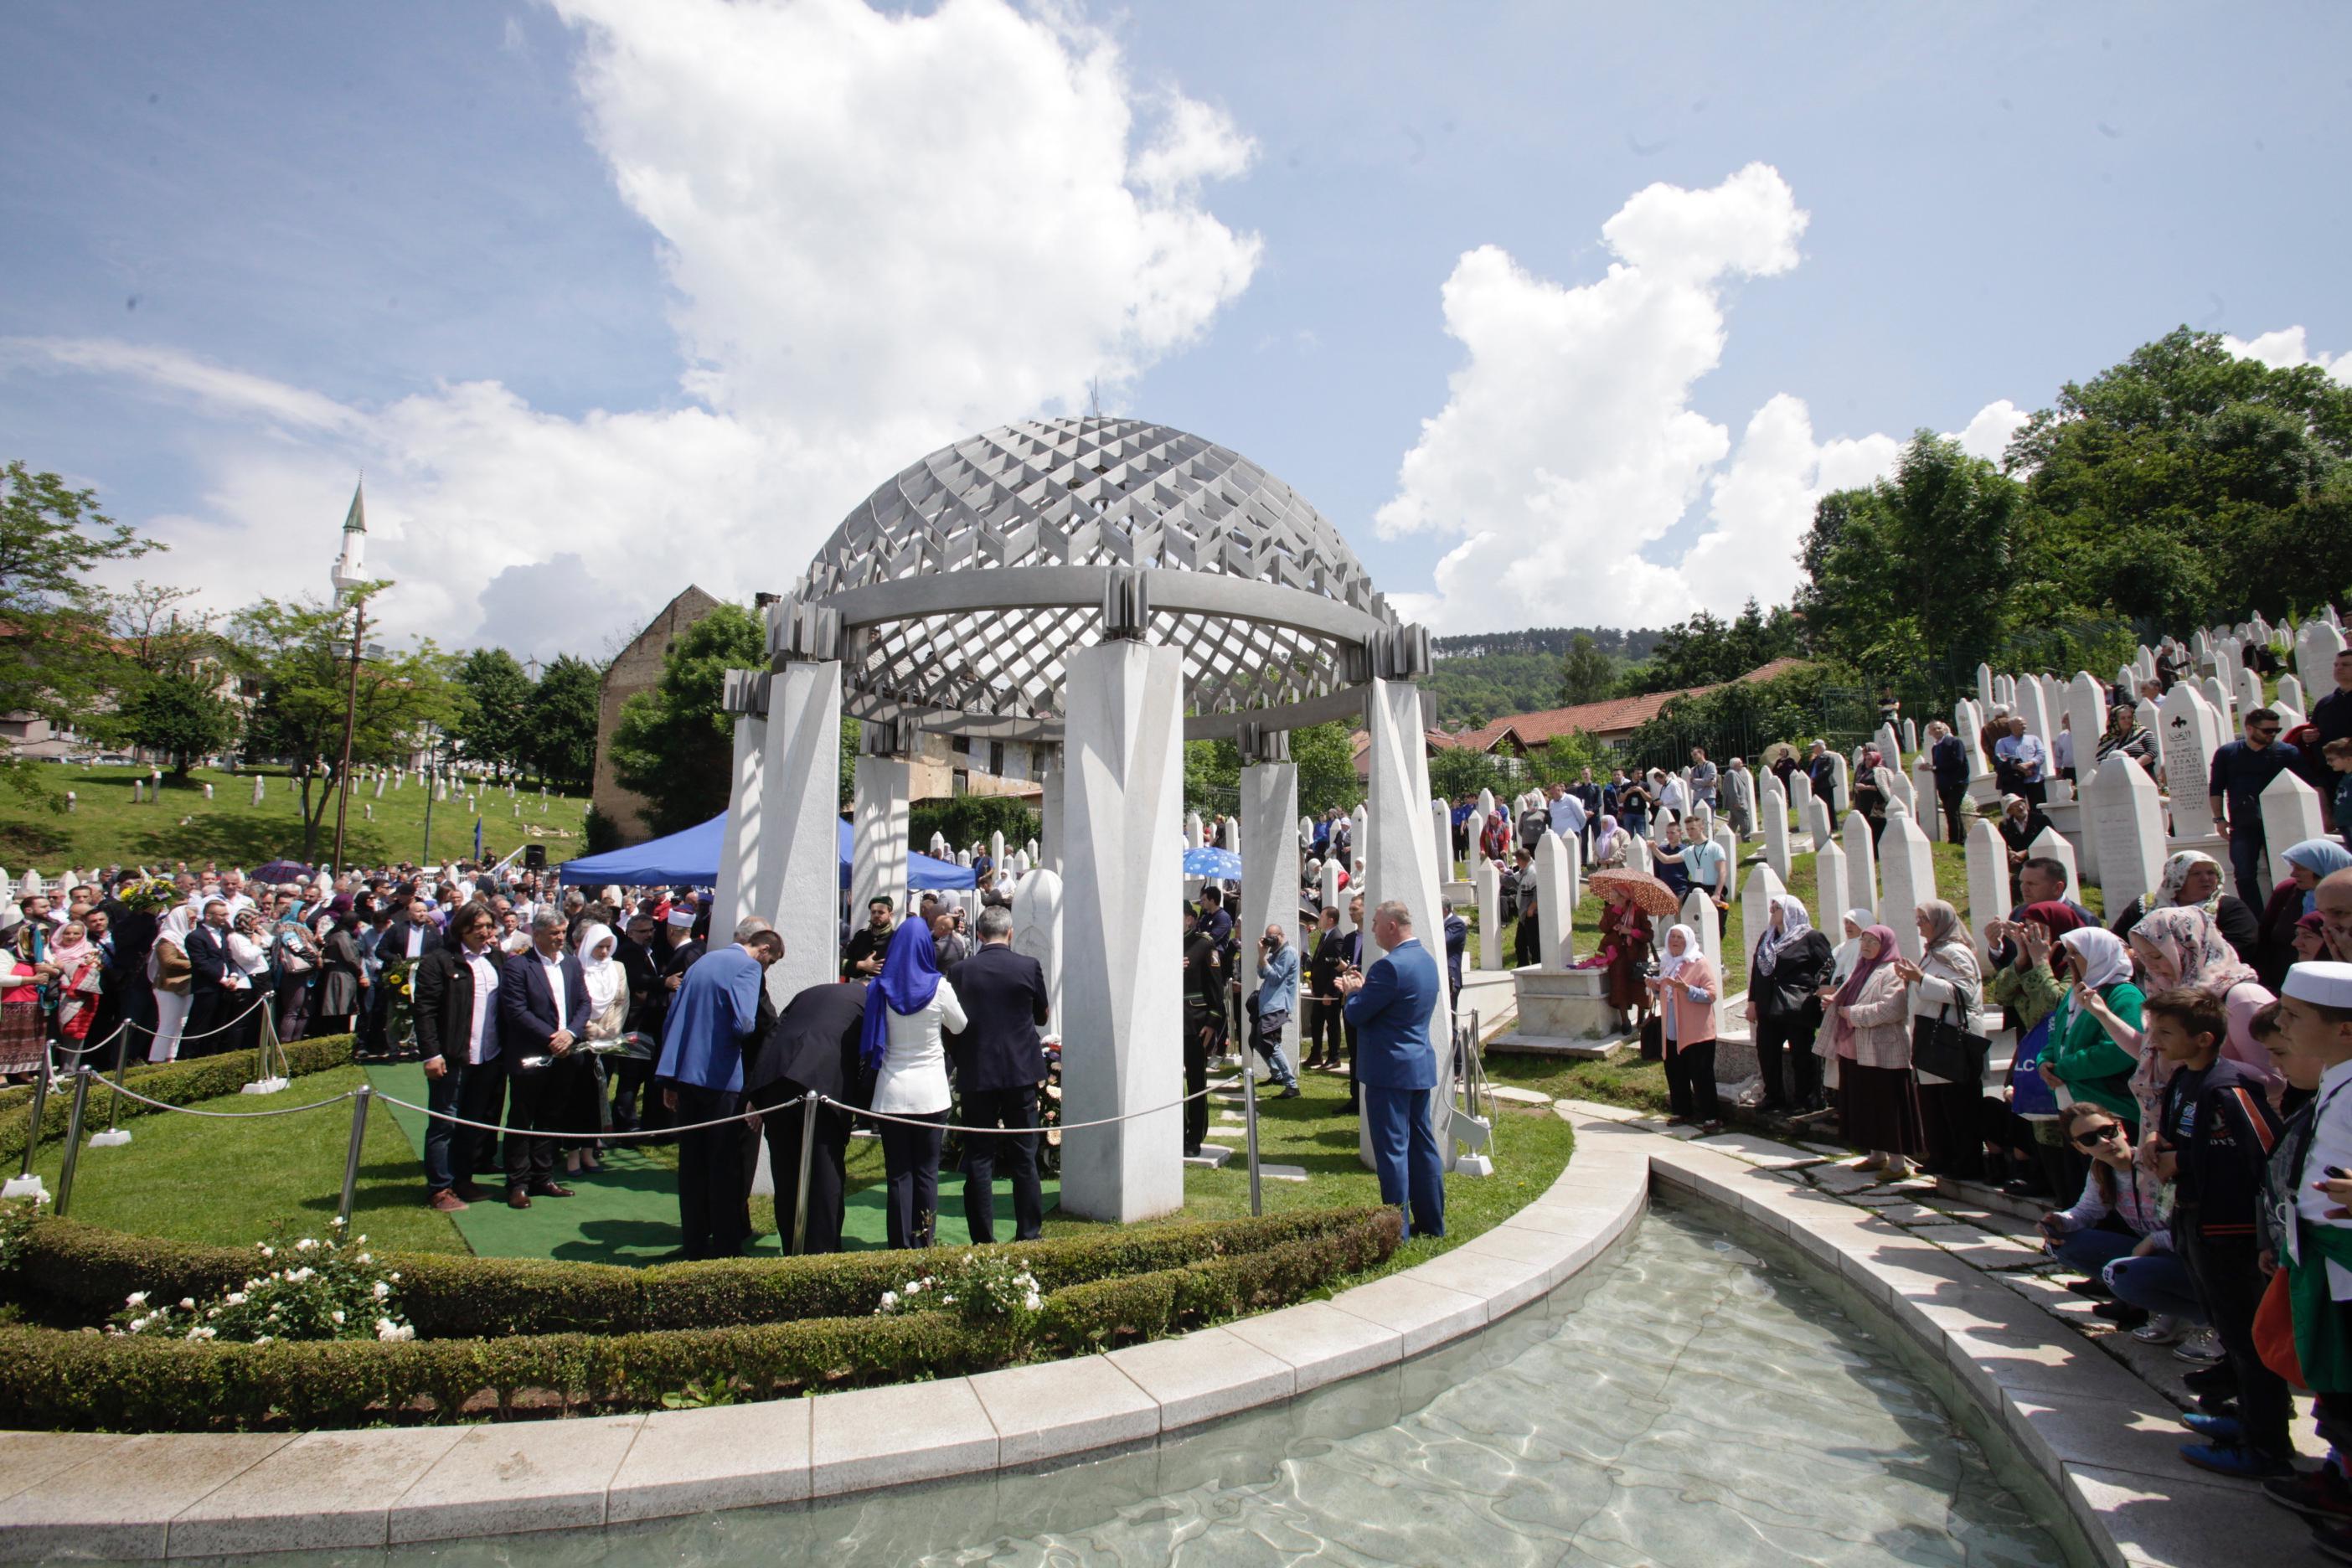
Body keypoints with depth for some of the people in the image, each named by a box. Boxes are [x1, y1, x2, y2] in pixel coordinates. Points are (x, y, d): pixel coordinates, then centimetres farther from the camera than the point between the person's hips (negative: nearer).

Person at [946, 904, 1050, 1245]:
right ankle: (1029, 1234, 15)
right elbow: (1043, 1016, 7)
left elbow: (952, 1027, 4)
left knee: (978, 1159, 7)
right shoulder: (1029, 967, -6)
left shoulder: (961, 971, -3)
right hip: (1021, 1073, 0)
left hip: (976, 1075, 0)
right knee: (1024, 1157, 9)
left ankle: (982, 1239, 10)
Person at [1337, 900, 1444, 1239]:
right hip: (1421, 1067, 9)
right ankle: (1431, 1222, 26)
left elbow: (1357, 1014, -17)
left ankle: (1397, 1229, 6)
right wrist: (1363, 989, 10)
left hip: (1389, 1071, -9)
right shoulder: (1426, 959, 9)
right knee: (1422, 1144, 16)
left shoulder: (1390, 966, -22)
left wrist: (1352, 992, 1)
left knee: (1392, 1149, -1)